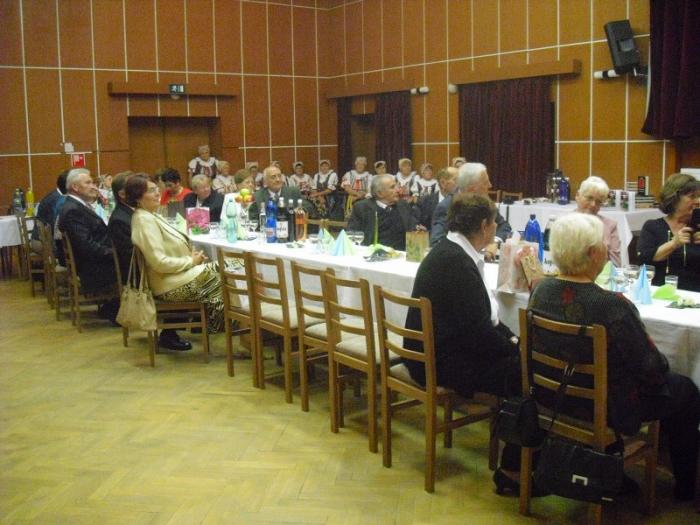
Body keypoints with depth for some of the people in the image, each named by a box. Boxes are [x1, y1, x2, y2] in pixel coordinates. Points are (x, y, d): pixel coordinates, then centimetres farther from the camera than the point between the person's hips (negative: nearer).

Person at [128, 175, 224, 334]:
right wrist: (191, 261, -13)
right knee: (220, 279, -3)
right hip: (169, 286, -9)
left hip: (176, 273, 9)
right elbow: (160, 263, -24)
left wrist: (192, 255, 2)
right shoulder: (144, 220, -19)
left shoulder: (150, 215, 10)